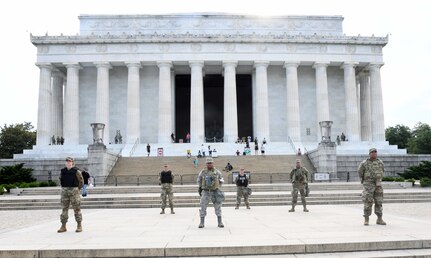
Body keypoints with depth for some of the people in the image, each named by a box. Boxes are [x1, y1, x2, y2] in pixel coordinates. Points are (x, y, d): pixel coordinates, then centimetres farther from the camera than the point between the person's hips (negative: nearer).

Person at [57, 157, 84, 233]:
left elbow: (81, 181, -2)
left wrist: (77, 190, -2)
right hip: (64, 192, 4)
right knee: (64, 209, 5)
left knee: (77, 209, 0)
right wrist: (63, 189, 12)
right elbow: (61, 180, 20)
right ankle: (63, 227, 12)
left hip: (74, 191, -4)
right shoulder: (63, 171, 6)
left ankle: (79, 226, 7)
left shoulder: (76, 171, -7)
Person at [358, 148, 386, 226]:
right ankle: (366, 220, 3)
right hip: (368, 185, -3)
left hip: (378, 185, 3)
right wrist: (363, 181, 14)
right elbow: (360, 172, 9)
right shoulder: (364, 163, -7)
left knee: (379, 202, 4)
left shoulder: (380, 162, 4)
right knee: (368, 202, -4)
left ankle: (379, 219, 12)